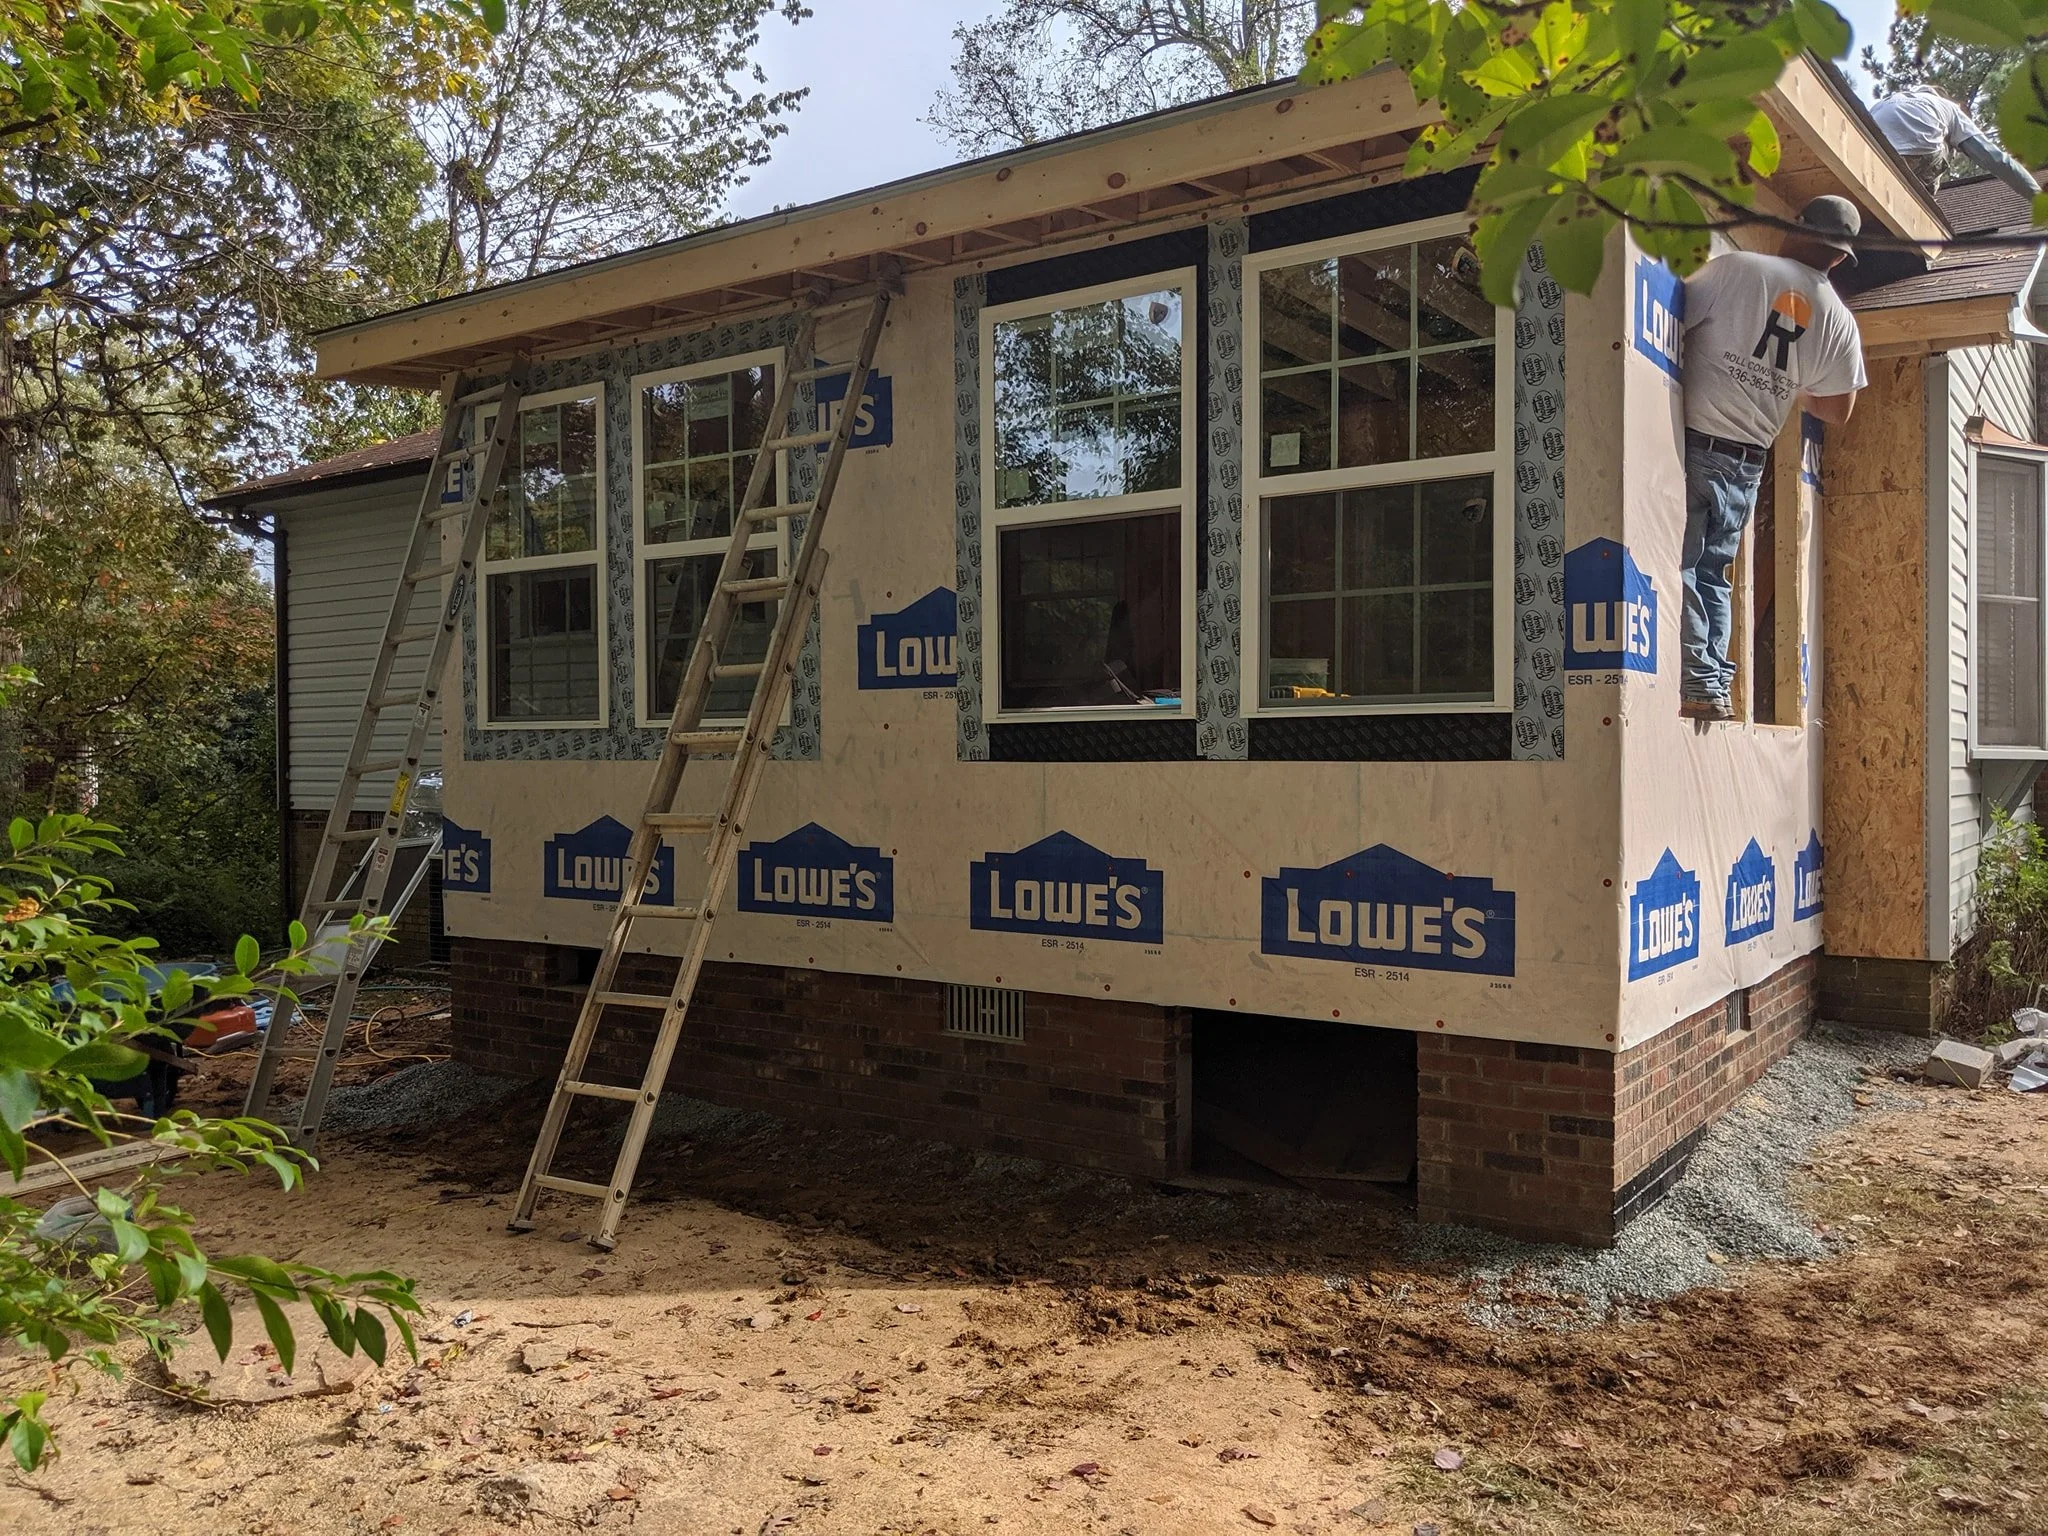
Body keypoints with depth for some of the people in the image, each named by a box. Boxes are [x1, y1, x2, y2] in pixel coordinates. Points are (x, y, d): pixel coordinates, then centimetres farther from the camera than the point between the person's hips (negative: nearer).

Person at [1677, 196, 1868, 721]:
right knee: (1713, 574, 13)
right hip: (1747, 462, 4)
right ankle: (1717, 689, 9)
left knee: (1681, 566, -3)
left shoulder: (1735, 268, -6)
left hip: (1694, 443, -4)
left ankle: (1699, 685, -10)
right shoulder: (1840, 321, 7)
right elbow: (1838, 410, 15)